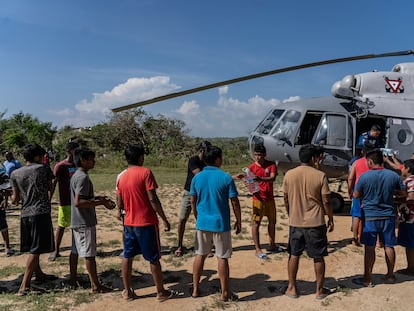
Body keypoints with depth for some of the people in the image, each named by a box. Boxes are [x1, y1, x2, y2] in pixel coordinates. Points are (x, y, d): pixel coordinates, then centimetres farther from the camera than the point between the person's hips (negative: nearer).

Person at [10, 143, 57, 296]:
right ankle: (24, 286, -7)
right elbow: (49, 187, 13)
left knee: (32, 248, 20)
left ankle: (39, 274, 39)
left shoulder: (15, 174, 6)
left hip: (25, 214, 6)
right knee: (35, 250, -4)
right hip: (41, 212, -5)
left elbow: (15, 199, 7)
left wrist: (12, 198, 29)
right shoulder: (43, 169, -2)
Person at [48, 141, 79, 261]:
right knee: (61, 226, 5)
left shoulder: (78, 165, 6)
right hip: (65, 202, -5)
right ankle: (56, 251, 17)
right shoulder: (60, 166, -10)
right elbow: (53, 184, -10)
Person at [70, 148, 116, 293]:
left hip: (76, 221, 10)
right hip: (85, 222, -10)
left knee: (75, 251, 17)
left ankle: (73, 279, 29)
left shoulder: (76, 175, 12)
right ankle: (95, 286, 2)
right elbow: (78, 202, -27)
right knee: (89, 254, -5)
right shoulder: (83, 177, -20)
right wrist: (101, 202, -25)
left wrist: (98, 198, 14)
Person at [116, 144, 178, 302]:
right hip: (147, 223, -5)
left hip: (129, 223, 6)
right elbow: (153, 199, -18)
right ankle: (161, 292, 17)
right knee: (153, 259, 5)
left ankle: (127, 291, 23)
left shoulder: (121, 177, 5)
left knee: (127, 257, 14)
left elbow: (120, 205, 7)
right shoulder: (145, 172, -13)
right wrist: (164, 219, -11)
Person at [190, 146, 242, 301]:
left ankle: (195, 289, 22)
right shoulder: (226, 178, -11)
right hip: (221, 224, -3)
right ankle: (225, 292, 16)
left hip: (202, 223, 4)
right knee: (222, 258, 6)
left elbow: (193, 202, 7)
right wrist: (239, 221, 4)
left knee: (200, 256, 14)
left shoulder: (197, 177, 0)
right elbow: (235, 203, -9)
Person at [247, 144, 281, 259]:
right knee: (256, 223, -4)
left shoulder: (271, 165, -2)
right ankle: (257, 249, 1)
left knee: (272, 221, 15)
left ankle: (272, 245, 32)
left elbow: (272, 178, -19)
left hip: (270, 198, 3)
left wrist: (260, 179, -36)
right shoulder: (252, 167, -5)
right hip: (258, 199, -3)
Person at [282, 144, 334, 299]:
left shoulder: (289, 174, -3)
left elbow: (286, 199, 5)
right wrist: (331, 219, 5)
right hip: (316, 223, -2)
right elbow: (326, 201, -9)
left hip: (295, 222, 2)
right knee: (318, 257, 12)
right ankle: (319, 290, 22)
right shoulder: (320, 175, -10)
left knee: (294, 255, 15)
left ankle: (291, 288, 22)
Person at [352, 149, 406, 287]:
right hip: (388, 215, 3)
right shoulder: (393, 175, -2)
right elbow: (403, 192, 11)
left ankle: (367, 279, 8)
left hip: (370, 216, -3)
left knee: (369, 248, 1)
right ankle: (390, 275, 27)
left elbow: (356, 195, -3)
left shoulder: (364, 176, -11)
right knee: (389, 246, 14)